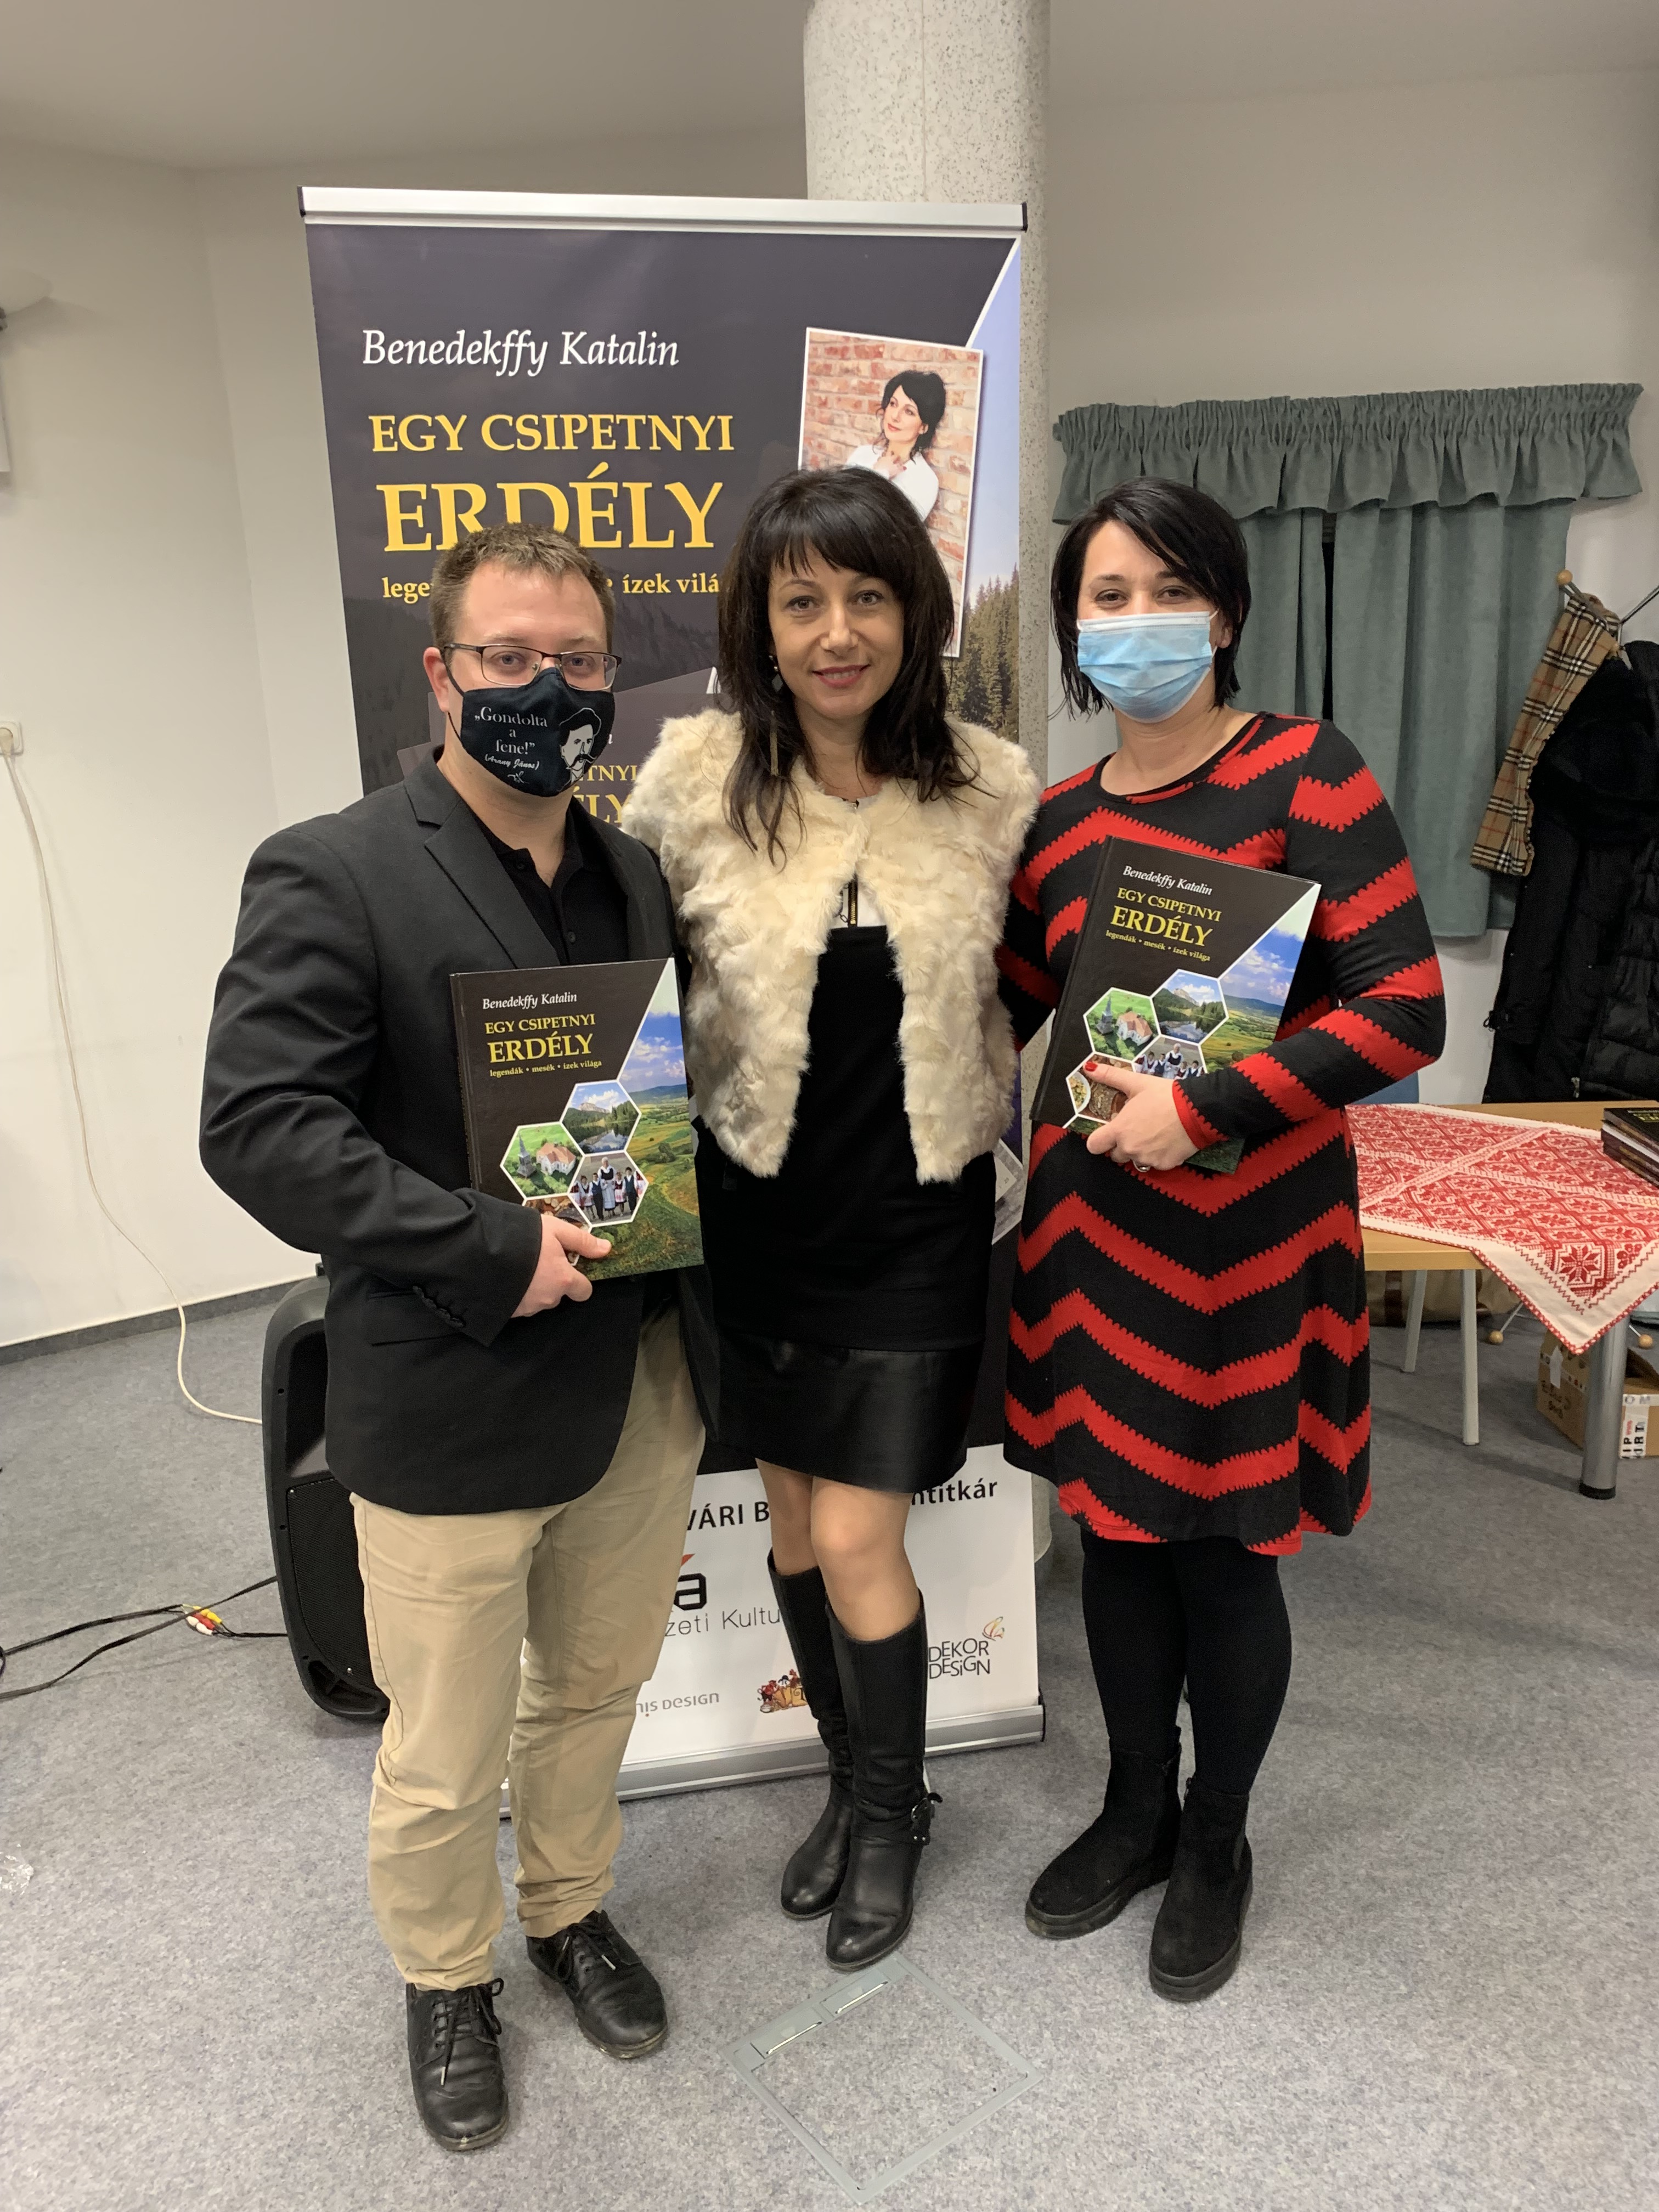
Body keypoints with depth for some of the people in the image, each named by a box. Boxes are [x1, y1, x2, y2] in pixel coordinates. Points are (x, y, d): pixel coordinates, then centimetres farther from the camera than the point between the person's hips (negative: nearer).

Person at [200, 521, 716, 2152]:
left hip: (639, 1386, 6)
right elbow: (259, 1128, -19)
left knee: (595, 1689, 24)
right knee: (446, 1759, 13)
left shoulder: (638, 880, 7)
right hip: (452, 1410, -5)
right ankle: (444, 1978, 42)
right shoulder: (331, 876, -12)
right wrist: (492, 1248, -23)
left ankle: (569, 1909, 50)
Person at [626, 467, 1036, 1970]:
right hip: (757, 1207, 2)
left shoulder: (995, 788, -7)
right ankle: (853, 1781, 43)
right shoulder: (693, 779, -8)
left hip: (915, 1215, -2)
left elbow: (1021, 996, 7)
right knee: (790, 1519, 16)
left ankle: (893, 1814, 31)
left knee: (854, 1540, 1)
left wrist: (1028, 1121, -1)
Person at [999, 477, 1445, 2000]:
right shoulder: (1061, 822, 5)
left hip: (1256, 1231, -4)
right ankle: (1136, 1810, 41)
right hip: (1098, 1224, 4)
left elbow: (1409, 1009, -16)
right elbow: (1004, 1008, 15)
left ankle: (1215, 1846, 36)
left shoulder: (1308, 773, -9)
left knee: (1226, 1552, 9)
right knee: (1116, 1526, 16)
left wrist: (1202, 1106, -19)